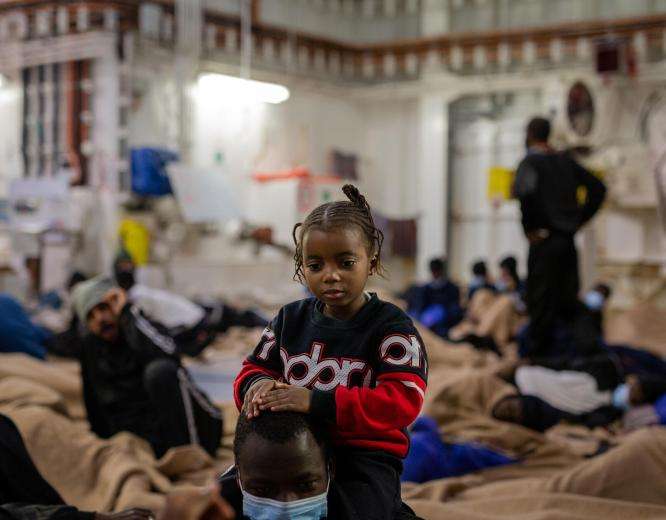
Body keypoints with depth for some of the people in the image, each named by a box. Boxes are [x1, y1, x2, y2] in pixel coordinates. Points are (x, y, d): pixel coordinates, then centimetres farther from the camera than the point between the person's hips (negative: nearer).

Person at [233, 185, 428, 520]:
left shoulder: (390, 326, -7)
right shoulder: (291, 319, 11)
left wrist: (318, 402, -30)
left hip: (365, 457, -4)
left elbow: (403, 401, -19)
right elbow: (254, 368, 16)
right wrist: (257, 385, -13)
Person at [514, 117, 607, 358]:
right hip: (568, 239, 6)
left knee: (541, 302, -2)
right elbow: (598, 188, 15)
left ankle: (539, 353, 0)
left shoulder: (530, 162, -7)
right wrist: (580, 219, 16)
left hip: (544, 239, -6)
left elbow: (525, 191, -27)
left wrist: (530, 228, -16)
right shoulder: (566, 161, 13)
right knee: (568, 302, 13)